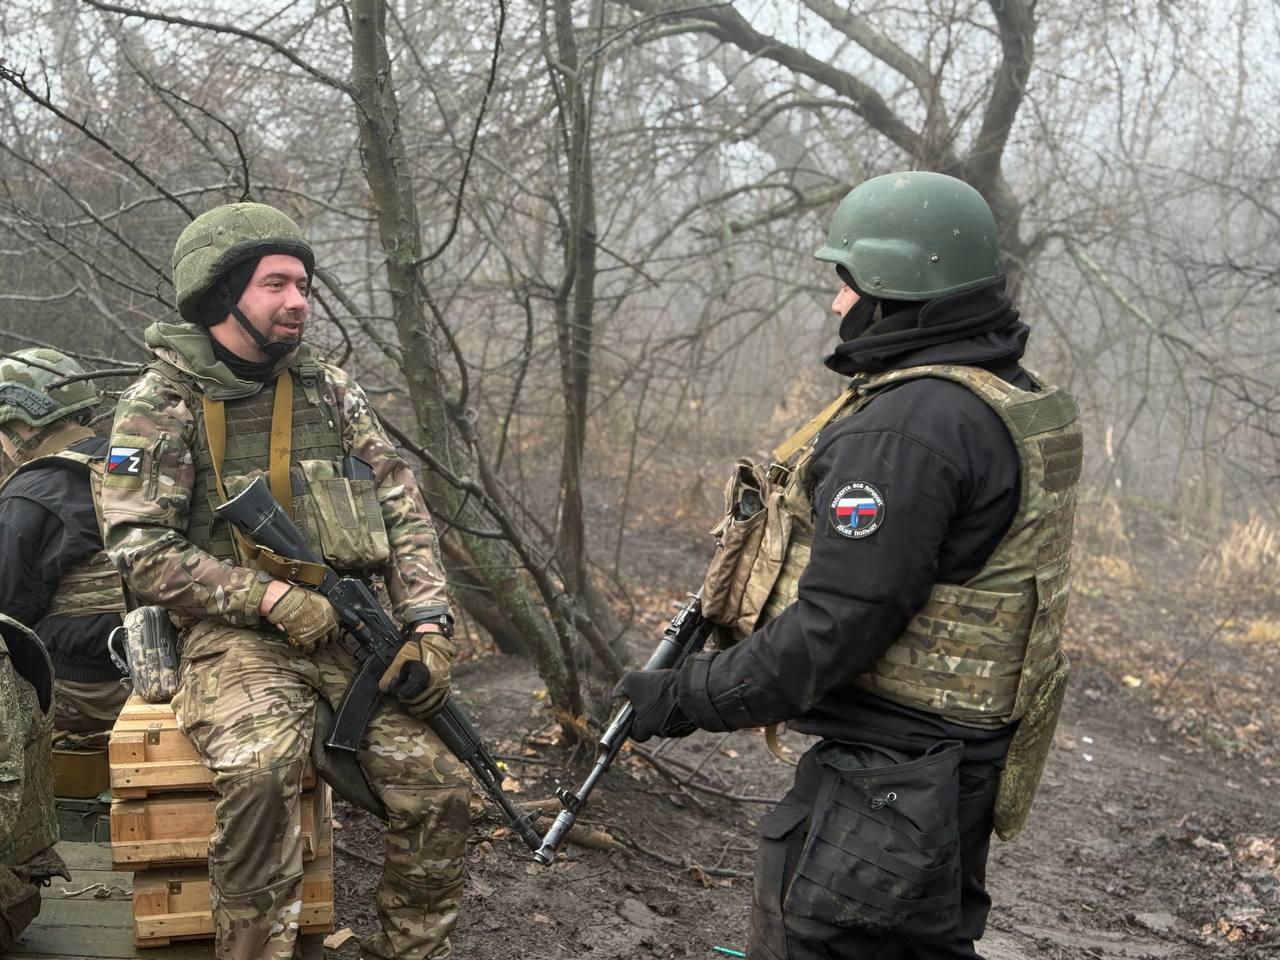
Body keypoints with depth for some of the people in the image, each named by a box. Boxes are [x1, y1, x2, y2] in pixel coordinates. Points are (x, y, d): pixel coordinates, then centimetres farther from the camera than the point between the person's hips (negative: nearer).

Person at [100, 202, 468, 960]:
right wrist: (270, 597, -18)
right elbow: (140, 549, -8)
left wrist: (428, 624, -5)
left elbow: (404, 511, 9)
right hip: (236, 634, -4)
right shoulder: (162, 405, -1)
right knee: (260, 770, -33)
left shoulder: (329, 389, 11)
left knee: (438, 784, -14)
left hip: (352, 625, 4)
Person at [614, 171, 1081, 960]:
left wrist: (684, 698, -15)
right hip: (954, 758, 10)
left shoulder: (911, 423, -24)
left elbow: (834, 627, -26)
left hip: (889, 776, -10)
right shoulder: (1015, 403, 9)